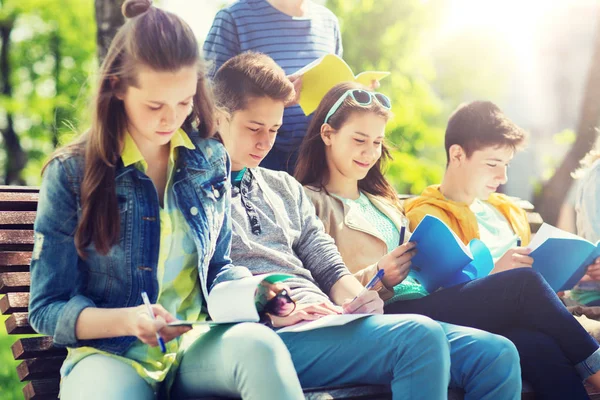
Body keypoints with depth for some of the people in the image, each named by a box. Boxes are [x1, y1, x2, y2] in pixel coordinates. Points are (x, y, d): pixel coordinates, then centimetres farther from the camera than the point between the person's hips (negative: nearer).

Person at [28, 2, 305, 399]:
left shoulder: (212, 161, 8)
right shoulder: (71, 173, -2)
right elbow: (47, 310, -1)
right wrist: (127, 320, -19)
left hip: (198, 346, 3)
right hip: (109, 354, -3)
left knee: (259, 344, -34)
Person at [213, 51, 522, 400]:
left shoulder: (284, 187, 27)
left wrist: (355, 299, 0)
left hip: (328, 322, 7)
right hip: (276, 335, -7)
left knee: (497, 356, -10)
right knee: (421, 336, -33)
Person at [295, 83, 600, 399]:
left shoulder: (381, 200, 28)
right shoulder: (310, 203, 4)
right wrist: (377, 278, -19)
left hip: (424, 300, 7)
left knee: (535, 345, -22)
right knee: (524, 284, -20)